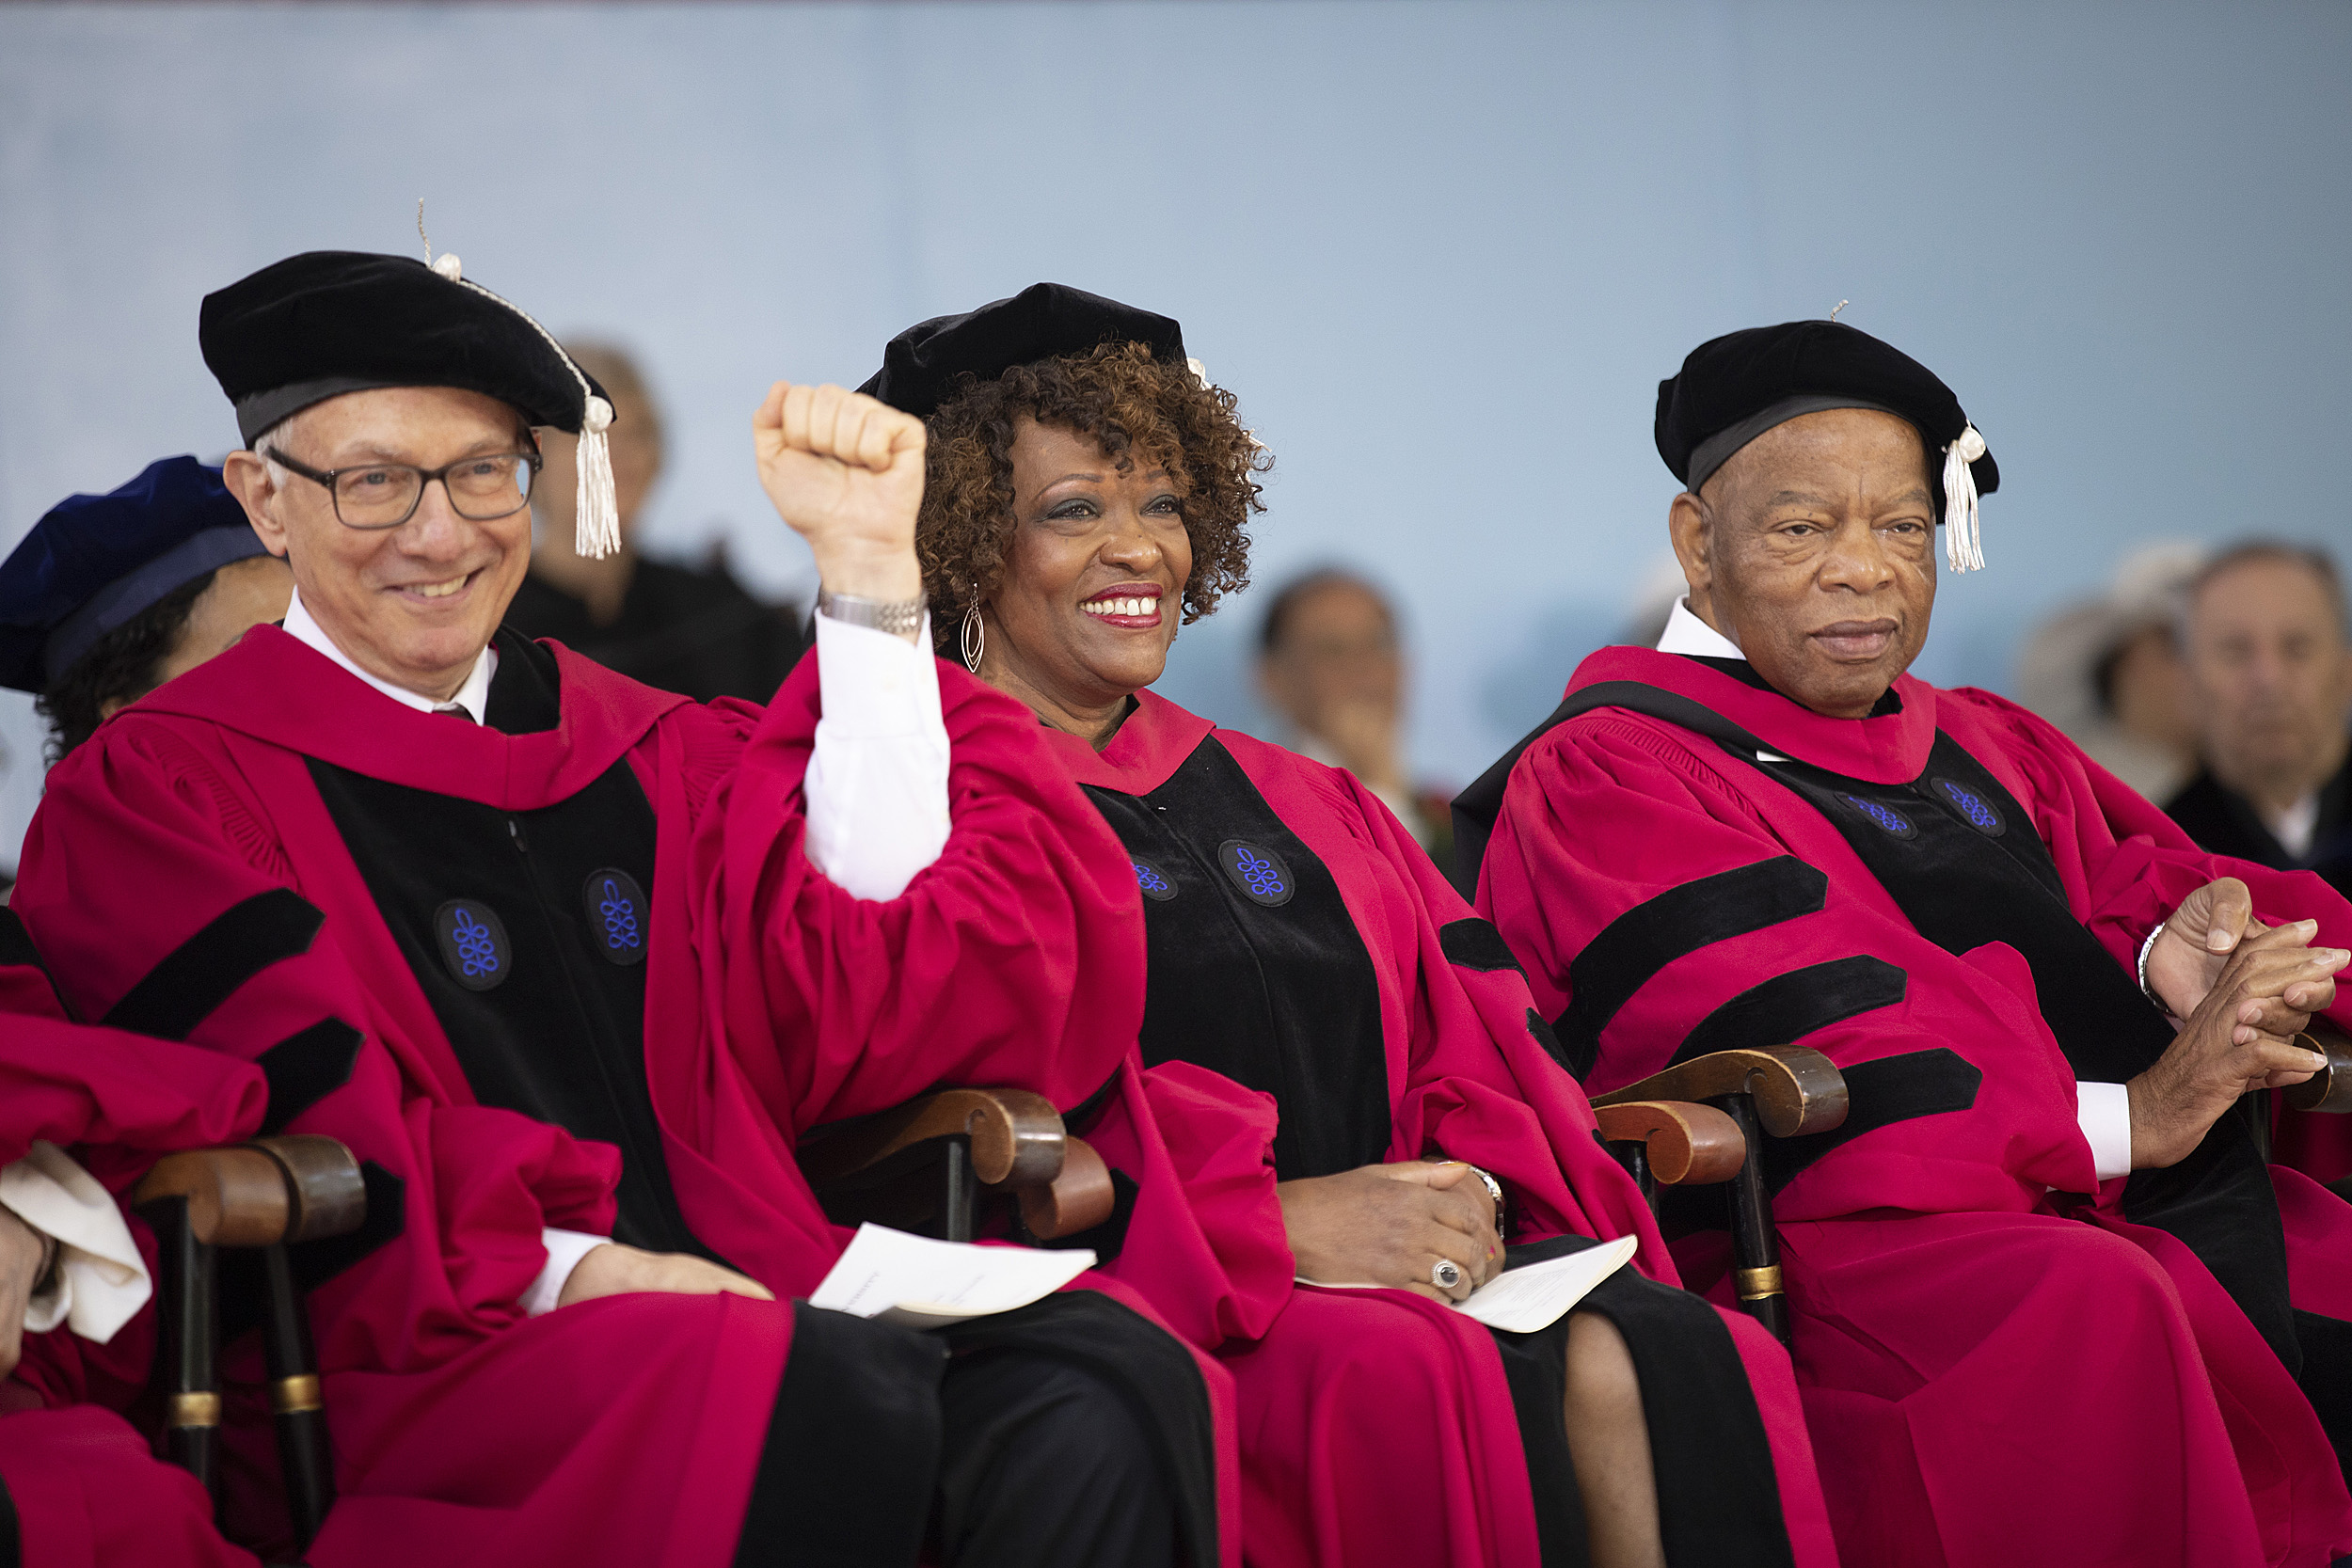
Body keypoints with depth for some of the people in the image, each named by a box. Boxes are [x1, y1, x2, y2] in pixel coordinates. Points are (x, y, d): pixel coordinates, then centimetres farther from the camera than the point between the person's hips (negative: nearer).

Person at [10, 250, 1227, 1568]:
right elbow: (299, 1117, -6)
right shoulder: (153, 792, 9)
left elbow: (854, 992, 8)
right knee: (859, 1413, -36)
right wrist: (565, 1267, -20)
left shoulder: (645, 753, 24)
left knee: (1113, 1380, -27)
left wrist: (867, 564, 11)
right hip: (416, 1375, -5)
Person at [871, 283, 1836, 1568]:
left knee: (1634, 1370, -27)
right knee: (1413, 1384, -35)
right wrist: (1271, 1218, -19)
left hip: (1372, 1265, 5)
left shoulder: (1301, 807, 27)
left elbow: (1468, 1051, 17)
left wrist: (1465, 1198, -8)